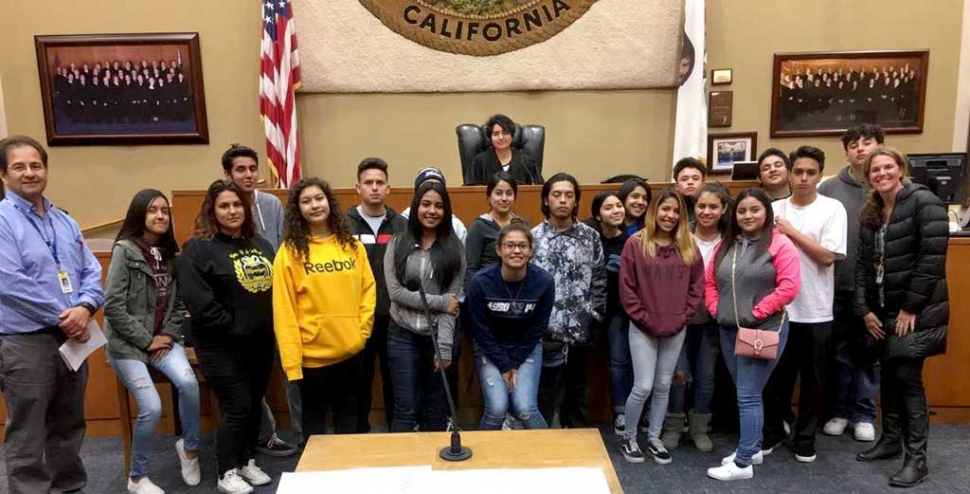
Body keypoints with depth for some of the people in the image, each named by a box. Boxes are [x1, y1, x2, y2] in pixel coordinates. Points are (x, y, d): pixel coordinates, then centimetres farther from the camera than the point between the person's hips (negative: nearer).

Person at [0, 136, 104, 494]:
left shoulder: (65, 222, 13)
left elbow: (91, 271, 9)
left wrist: (84, 308, -10)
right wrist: (63, 316, -15)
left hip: (72, 338, 7)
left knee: (69, 425, 19)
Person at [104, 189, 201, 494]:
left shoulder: (170, 253, 9)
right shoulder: (125, 250, -10)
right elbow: (113, 306, -14)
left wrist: (169, 335, -4)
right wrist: (146, 340, -12)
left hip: (163, 339, 4)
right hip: (128, 343, -4)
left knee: (188, 383, -23)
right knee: (152, 407, -16)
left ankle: (189, 447, 3)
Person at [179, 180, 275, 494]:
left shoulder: (260, 245, 11)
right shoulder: (198, 248, -10)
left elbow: (276, 287, 13)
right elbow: (197, 300, -18)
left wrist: (271, 325, 1)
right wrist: (232, 327, -16)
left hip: (261, 341, 6)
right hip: (222, 345, -6)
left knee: (254, 404, 15)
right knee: (236, 408, -2)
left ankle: (247, 462, 31)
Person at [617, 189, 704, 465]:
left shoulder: (689, 246, 5)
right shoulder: (635, 244, -5)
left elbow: (697, 287, 5)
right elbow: (626, 289, -7)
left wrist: (681, 318, -4)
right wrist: (646, 320, -10)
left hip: (676, 330, 3)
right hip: (643, 329, -3)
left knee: (663, 386, 12)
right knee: (643, 387, -4)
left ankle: (654, 438, 26)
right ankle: (629, 438, 16)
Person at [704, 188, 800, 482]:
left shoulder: (780, 244, -8)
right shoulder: (725, 245, 12)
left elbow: (789, 287, -15)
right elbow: (710, 281, 16)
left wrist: (757, 312, -16)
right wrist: (715, 309, 2)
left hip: (764, 330, -6)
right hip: (729, 330, 6)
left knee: (748, 395, -6)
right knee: (746, 393, 16)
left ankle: (742, 463, 1)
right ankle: (753, 448, 30)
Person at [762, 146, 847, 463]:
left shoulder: (833, 209, -3)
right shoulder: (774, 209, 3)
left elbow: (828, 256, -12)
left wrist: (791, 232, -11)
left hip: (815, 311, -1)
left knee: (812, 380, 10)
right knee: (776, 376, 11)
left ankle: (805, 437, 25)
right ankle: (772, 431, 26)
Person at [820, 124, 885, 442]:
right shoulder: (829, 189, 1)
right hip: (837, 285, 1)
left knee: (869, 352, 10)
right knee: (839, 350, 11)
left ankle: (864, 413, 23)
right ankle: (839, 410, 24)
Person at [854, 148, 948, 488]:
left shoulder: (924, 202, -12)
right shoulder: (871, 213, 9)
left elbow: (932, 258, -17)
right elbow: (863, 264, 9)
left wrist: (911, 307, -17)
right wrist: (864, 309, 1)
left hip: (916, 311, -6)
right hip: (882, 310, 7)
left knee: (908, 377, -5)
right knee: (888, 375, 13)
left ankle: (917, 459, 5)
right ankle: (891, 439, 29)